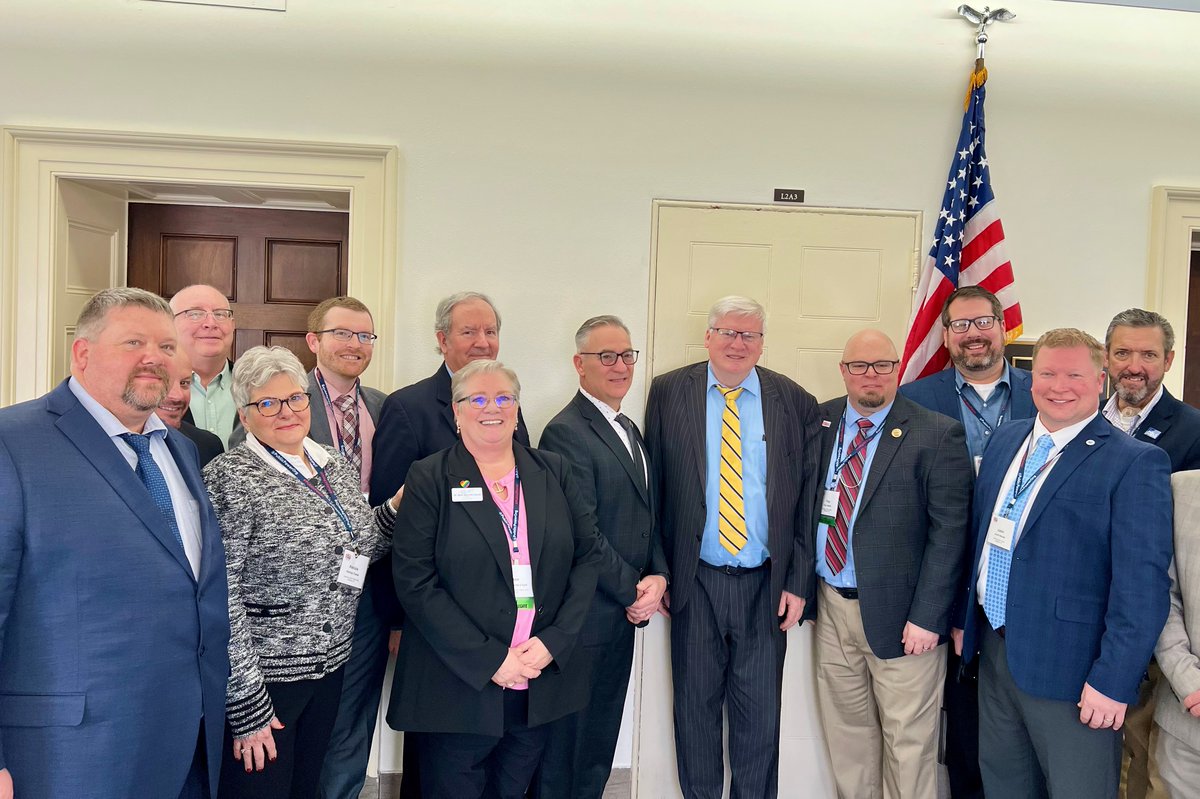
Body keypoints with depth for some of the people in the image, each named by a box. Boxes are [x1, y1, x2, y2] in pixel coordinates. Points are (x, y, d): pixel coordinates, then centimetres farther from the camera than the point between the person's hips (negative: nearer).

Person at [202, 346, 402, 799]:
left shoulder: (337, 467, 5)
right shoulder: (228, 479, -15)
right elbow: (221, 601, -17)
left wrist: (398, 506, -1)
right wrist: (246, 705, -17)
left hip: (330, 668, 7)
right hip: (259, 678, -6)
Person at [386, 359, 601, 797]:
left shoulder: (553, 472, 7)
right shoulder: (429, 479, -4)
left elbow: (588, 555, 4)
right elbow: (414, 581, -10)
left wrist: (554, 641, -8)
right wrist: (490, 661, -15)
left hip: (543, 687, 3)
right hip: (458, 687, -3)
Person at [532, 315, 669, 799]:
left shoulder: (630, 431, 13)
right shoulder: (566, 432, -15)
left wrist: (658, 576, -2)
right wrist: (634, 591, -13)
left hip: (624, 614, 8)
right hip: (583, 619, -8)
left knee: (600, 747, 18)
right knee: (565, 748, 6)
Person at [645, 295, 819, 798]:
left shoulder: (795, 403, 1)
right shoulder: (668, 393, 0)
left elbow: (808, 500, 2)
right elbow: (653, 487, 0)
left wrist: (798, 582, -2)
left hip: (766, 585, 0)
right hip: (694, 582, 0)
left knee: (760, 711, 11)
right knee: (696, 706, 13)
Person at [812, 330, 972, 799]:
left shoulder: (937, 435, -9)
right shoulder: (819, 423, 5)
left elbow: (949, 532, -11)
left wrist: (928, 616, -14)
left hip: (899, 613, -4)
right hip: (831, 605, 4)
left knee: (908, 744, 7)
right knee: (846, 733, 17)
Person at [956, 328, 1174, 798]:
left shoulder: (1135, 464, -12)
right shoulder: (1005, 441, 8)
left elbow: (1141, 586, -16)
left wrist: (1114, 681, -18)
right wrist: (964, 616, 17)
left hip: (1070, 667, -6)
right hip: (994, 649, 6)